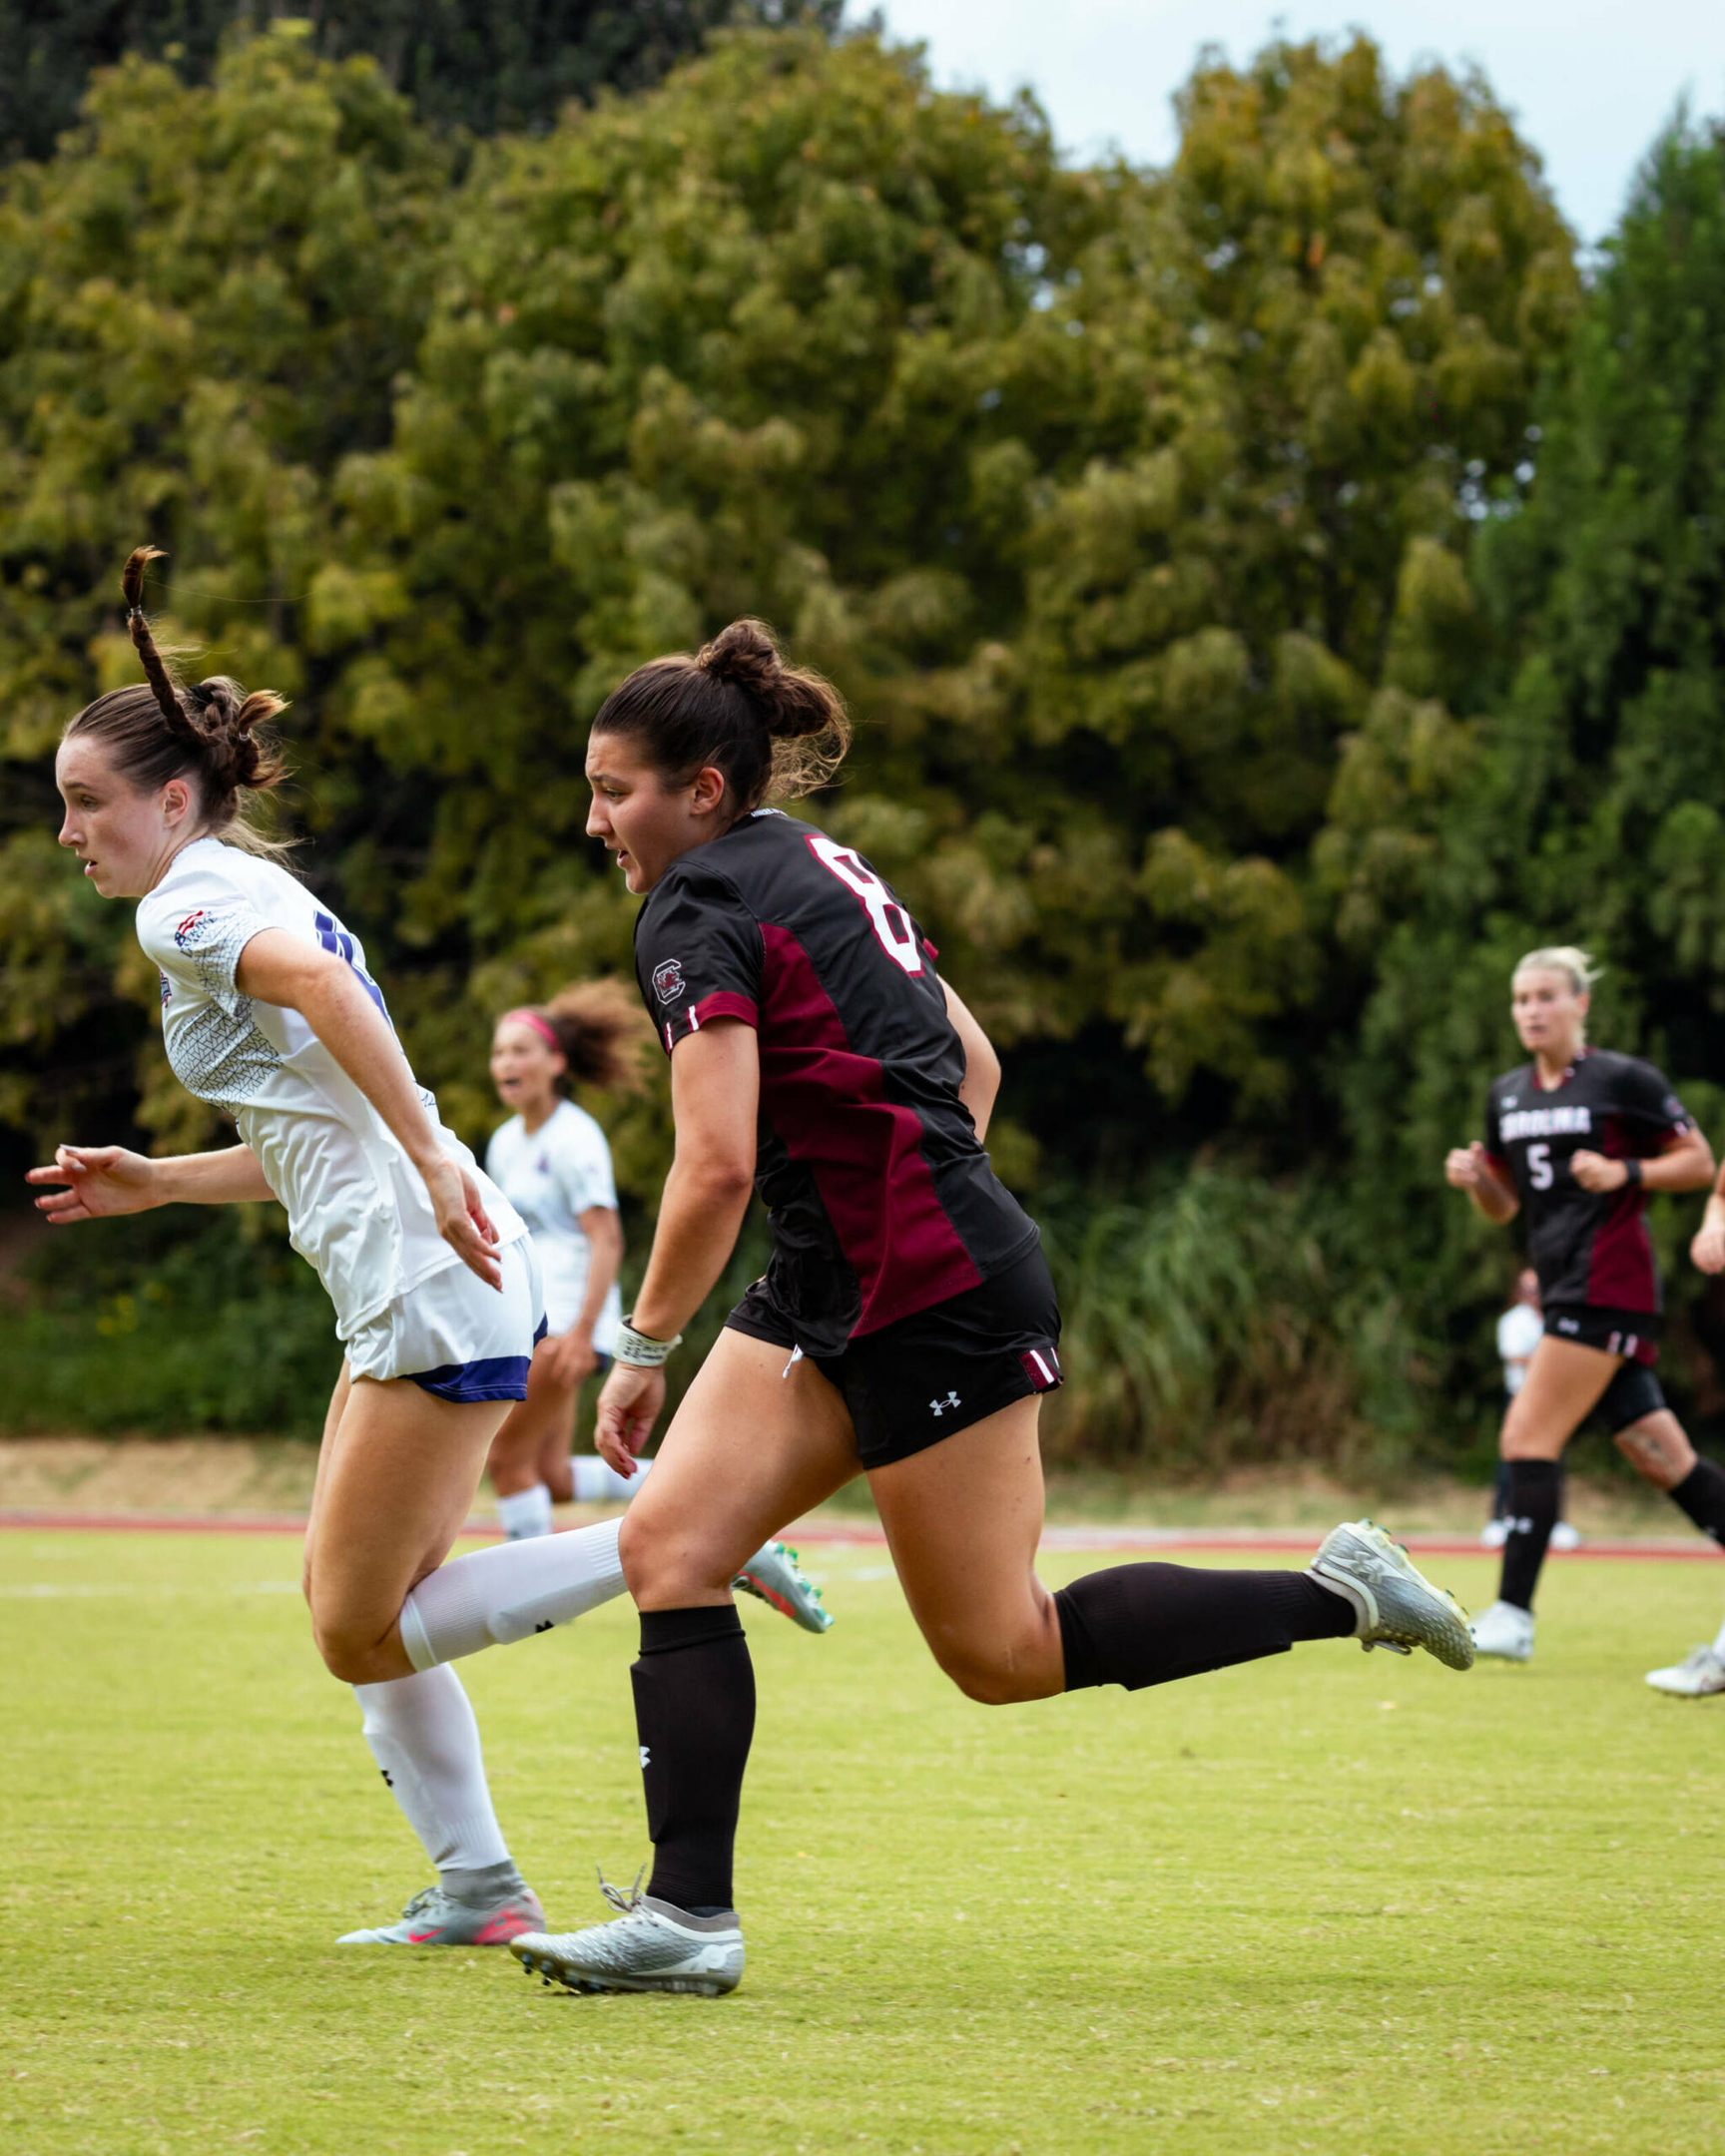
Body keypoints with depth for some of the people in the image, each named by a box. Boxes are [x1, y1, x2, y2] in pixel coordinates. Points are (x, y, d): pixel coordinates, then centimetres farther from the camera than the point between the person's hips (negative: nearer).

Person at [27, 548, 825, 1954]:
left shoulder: (193, 902, -6)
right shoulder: (259, 896, 23)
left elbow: (319, 982, -28)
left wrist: (435, 1161, -33)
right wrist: (155, 1183, 25)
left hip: (433, 1290, -10)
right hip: (418, 1293, 10)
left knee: (363, 1631, -6)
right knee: (351, 1609, 13)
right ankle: (480, 1890, 13)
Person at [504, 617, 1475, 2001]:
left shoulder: (701, 911, -13)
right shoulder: (815, 866, 15)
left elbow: (716, 1167, -21)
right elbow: (972, 1061, 22)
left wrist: (643, 1349, -11)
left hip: (934, 1302, -10)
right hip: (835, 1293, 10)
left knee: (1000, 1654, -2)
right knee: (668, 1545, -1)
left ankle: (1339, 1593, 5)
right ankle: (689, 1915, -5)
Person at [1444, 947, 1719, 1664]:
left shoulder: (1623, 1080, -6)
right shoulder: (1507, 1094, 15)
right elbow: (1504, 1206, 22)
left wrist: (1625, 1174, -17)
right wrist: (1474, 1178, 0)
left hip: (1607, 1286, -8)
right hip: (1565, 1290, 8)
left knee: (1528, 1437, -13)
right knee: (1659, 1455, 7)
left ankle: (1513, 1612, -12)